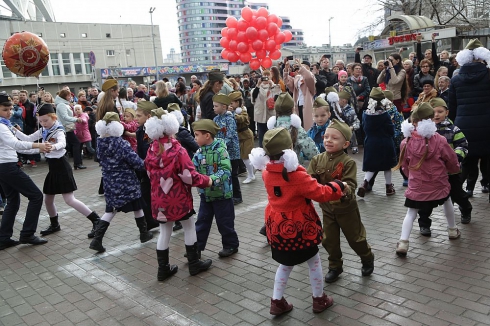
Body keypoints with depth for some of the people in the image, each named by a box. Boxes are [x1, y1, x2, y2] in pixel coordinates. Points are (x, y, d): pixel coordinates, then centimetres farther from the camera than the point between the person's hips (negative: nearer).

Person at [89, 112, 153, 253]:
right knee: (137, 207, 14)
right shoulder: (122, 144, -20)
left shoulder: (100, 143, -3)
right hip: (126, 182, -5)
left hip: (109, 182, 5)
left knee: (110, 210, 14)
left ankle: (97, 239, 2)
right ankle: (144, 234, 30)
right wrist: (143, 164, 1)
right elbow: (137, 163, -19)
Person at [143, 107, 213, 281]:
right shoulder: (177, 150, -19)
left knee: (164, 232, 14)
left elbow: (150, 174, 9)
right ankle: (194, 264, 23)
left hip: (160, 199, 5)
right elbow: (189, 176, -19)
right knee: (189, 228, 13)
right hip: (179, 198, -5)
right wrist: (207, 181, -4)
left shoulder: (151, 151, -2)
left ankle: (163, 269, 21)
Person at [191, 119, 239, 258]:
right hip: (206, 194, 6)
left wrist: (211, 179, -37)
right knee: (202, 222, 13)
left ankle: (231, 245, 27)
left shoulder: (220, 150, -17)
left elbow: (226, 171, -26)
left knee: (224, 222, 8)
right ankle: (196, 247, 23)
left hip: (222, 193, -6)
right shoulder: (199, 153, 2)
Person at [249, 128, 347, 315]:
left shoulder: (267, 172, -6)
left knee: (286, 265, 23)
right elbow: (321, 193, -18)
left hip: (277, 226, 6)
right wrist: (340, 187, -5)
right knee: (314, 262, 17)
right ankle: (319, 300, 32)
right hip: (299, 227, -6)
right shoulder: (296, 175, -25)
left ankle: (277, 302, 27)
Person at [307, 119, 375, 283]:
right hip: (327, 207, 4)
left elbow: (350, 184, -23)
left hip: (346, 207, -3)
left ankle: (367, 259, 42)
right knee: (329, 240, 13)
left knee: (355, 237, 14)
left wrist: (345, 190, -44)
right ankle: (335, 266, 34)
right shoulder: (317, 160, -6)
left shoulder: (348, 162, -19)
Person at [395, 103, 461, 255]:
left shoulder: (407, 142, -11)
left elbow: (404, 166, 3)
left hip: (416, 186, 0)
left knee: (411, 213, 10)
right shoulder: (440, 140, -15)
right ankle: (452, 230, 47)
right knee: (447, 202, 30)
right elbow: (452, 162, 0)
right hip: (438, 184, 0)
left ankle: (403, 242, -4)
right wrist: (454, 169, 24)